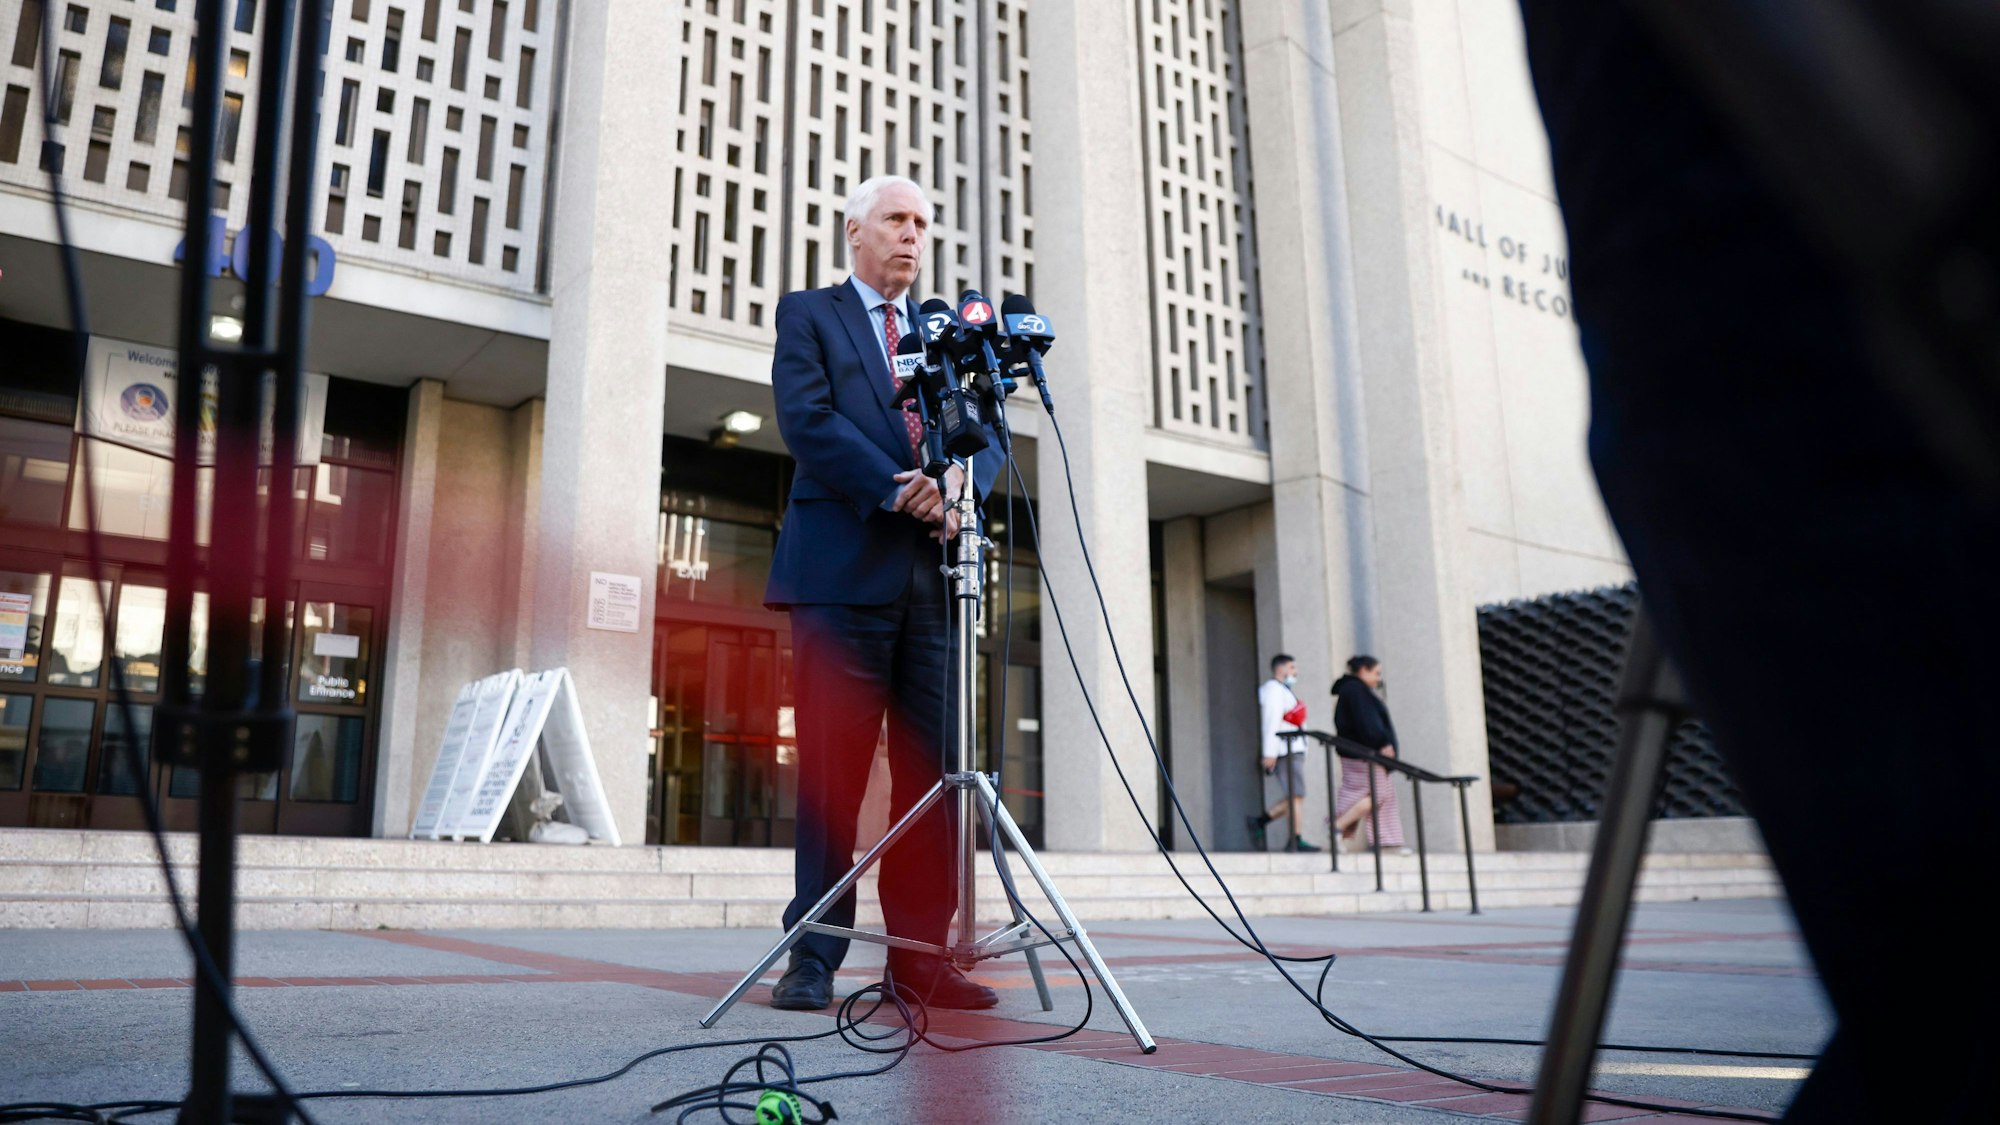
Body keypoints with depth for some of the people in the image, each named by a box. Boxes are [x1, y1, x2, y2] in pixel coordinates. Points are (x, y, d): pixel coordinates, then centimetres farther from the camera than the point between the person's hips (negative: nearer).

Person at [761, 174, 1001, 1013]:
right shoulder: (808, 314, 11)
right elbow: (807, 419, -5)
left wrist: (957, 490, -10)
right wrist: (897, 492, -16)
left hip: (935, 573, 4)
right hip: (844, 567, -4)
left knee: (932, 768, 1)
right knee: (832, 769, -3)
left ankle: (919, 953, 7)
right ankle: (814, 958, 4)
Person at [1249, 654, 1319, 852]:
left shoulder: (1284, 690, 25)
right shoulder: (1274, 689, -8)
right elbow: (1271, 722, -17)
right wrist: (1270, 753, -24)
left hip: (1292, 751, 10)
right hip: (1285, 752, -10)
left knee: (1294, 796, 8)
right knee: (1296, 795, -11)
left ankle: (1260, 820, 10)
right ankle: (1295, 841, -10)